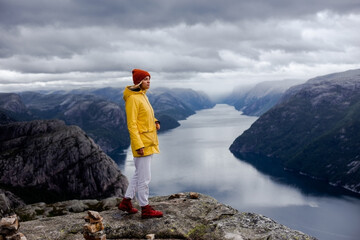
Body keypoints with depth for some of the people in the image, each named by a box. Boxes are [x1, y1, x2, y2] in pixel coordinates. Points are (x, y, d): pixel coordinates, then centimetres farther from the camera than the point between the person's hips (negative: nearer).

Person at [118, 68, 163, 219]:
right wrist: (138, 145, -22)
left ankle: (126, 202, 29)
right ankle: (145, 209, 10)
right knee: (144, 177, -1)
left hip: (149, 142, 10)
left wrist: (155, 122, 3)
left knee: (139, 174, 17)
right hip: (141, 142, -10)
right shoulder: (132, 98, -15)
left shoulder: (142, 96, 14)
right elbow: (131, 124, -18)